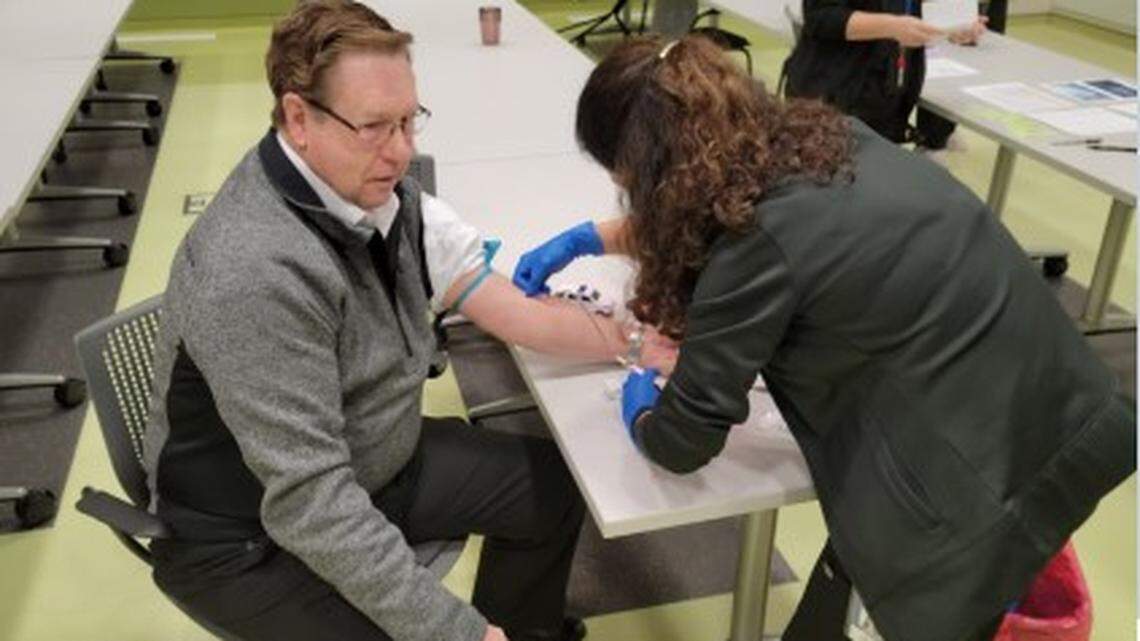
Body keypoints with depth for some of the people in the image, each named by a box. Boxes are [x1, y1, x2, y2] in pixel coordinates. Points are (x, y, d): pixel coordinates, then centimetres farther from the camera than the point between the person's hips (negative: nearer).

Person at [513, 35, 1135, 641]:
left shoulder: (763, 240, -24)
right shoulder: (809, 137, 0)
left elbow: (684, 440, -11)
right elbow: (677, 218, 22)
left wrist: (641, 418, 9)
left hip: (992, 472, -8)